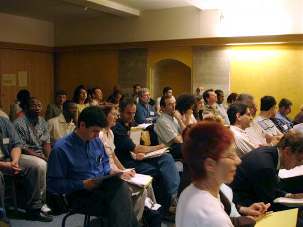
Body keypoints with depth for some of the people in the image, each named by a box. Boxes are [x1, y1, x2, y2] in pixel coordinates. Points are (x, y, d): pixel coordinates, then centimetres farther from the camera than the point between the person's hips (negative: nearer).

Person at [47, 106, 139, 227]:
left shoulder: (96, 141, 5)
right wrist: (82, 184, -19)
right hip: (79, 194, -6)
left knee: (120, 185, -29)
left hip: (102, 185, 6)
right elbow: (53, 184, -12)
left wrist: (110, 172, 0)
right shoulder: (61, 148, -14)